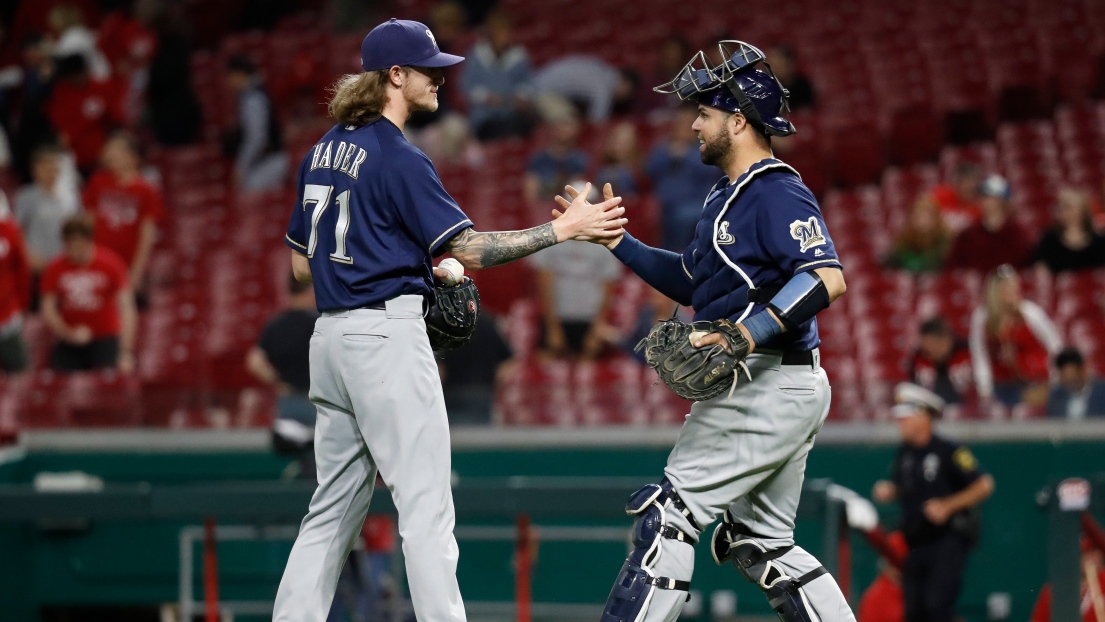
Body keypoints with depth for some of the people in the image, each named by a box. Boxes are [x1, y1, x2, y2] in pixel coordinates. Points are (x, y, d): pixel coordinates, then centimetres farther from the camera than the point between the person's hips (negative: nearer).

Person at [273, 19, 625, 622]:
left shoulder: (324, 151, 14)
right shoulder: (399, 159, -12)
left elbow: (302, 263, 19)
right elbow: (468, 249, -15)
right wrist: (562, 229, -14)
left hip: (330, 337, 8)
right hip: (388, 337, -8)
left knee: (333, 506, 11)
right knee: (425, 505, -7)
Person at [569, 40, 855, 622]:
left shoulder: (777, 193, -14)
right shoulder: (729, 195, 19)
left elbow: (828, 278, -27)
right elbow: (689, 282, 27)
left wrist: (748, 335, -35)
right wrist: (616, 240, 19)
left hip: (770, 391, -11)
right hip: (762, 391, 11)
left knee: (668, 514, -11)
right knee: (761, 544, 14)